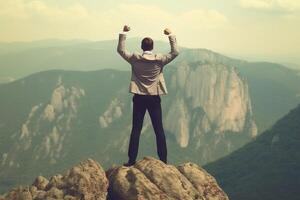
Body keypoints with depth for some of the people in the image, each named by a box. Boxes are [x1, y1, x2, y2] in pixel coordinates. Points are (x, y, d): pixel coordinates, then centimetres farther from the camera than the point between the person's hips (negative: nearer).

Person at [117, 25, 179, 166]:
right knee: (159, 130, 4)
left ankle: (132, 160, 3)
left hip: (139, 98, 1)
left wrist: (123, 33, 11)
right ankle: (163, 160, 5)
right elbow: (175, 52, 3)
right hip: (154, 98, 0)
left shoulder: (135, 59, -5)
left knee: (136, 130, 4)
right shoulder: (159, 59, -7)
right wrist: (171, 35, 7)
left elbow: (121, 50, 8)